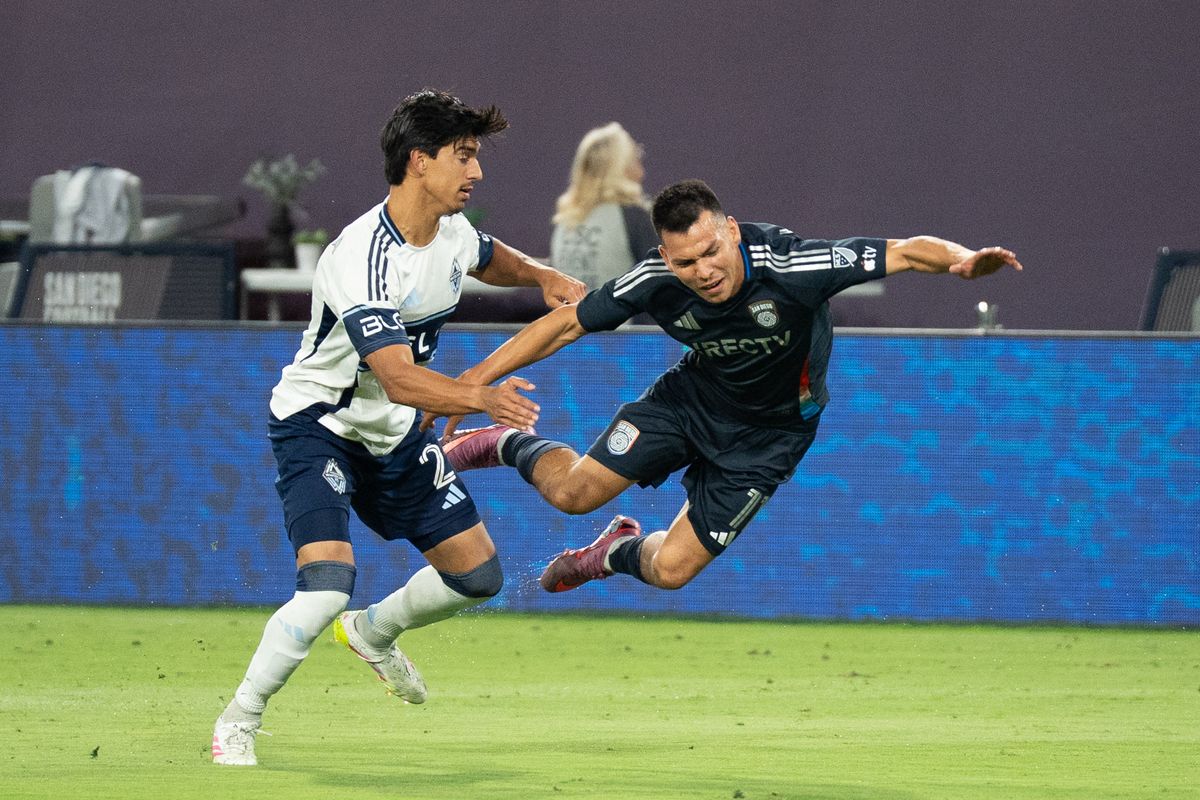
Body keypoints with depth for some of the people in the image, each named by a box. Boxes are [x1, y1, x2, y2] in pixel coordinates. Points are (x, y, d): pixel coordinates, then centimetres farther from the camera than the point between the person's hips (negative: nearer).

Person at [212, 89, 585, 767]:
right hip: (319, 424, -8)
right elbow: (399, 379, -41)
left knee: (477, 573, 10)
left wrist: (542, 276, 3)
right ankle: (239, 722, -7)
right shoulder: (363, 258, -31)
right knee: (328, 584, -26)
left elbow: (490, 259, 24)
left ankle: (373, 633, 40)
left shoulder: (452, 231, -4)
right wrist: (483, 397, -57)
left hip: (395, 433, 8)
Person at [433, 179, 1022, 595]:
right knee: (575, 491, -9)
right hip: (692, 396, 2)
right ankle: (508, 444, 28)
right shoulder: (657, 282, -26)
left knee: (671, 569, -4)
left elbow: (908, 252, -33)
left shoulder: (790, 266, -36)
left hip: (771, 430, -2)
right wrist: (476, 378, -14)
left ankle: (621, 552, 36)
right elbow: (567, 324, -12)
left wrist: (965, 259, -54)